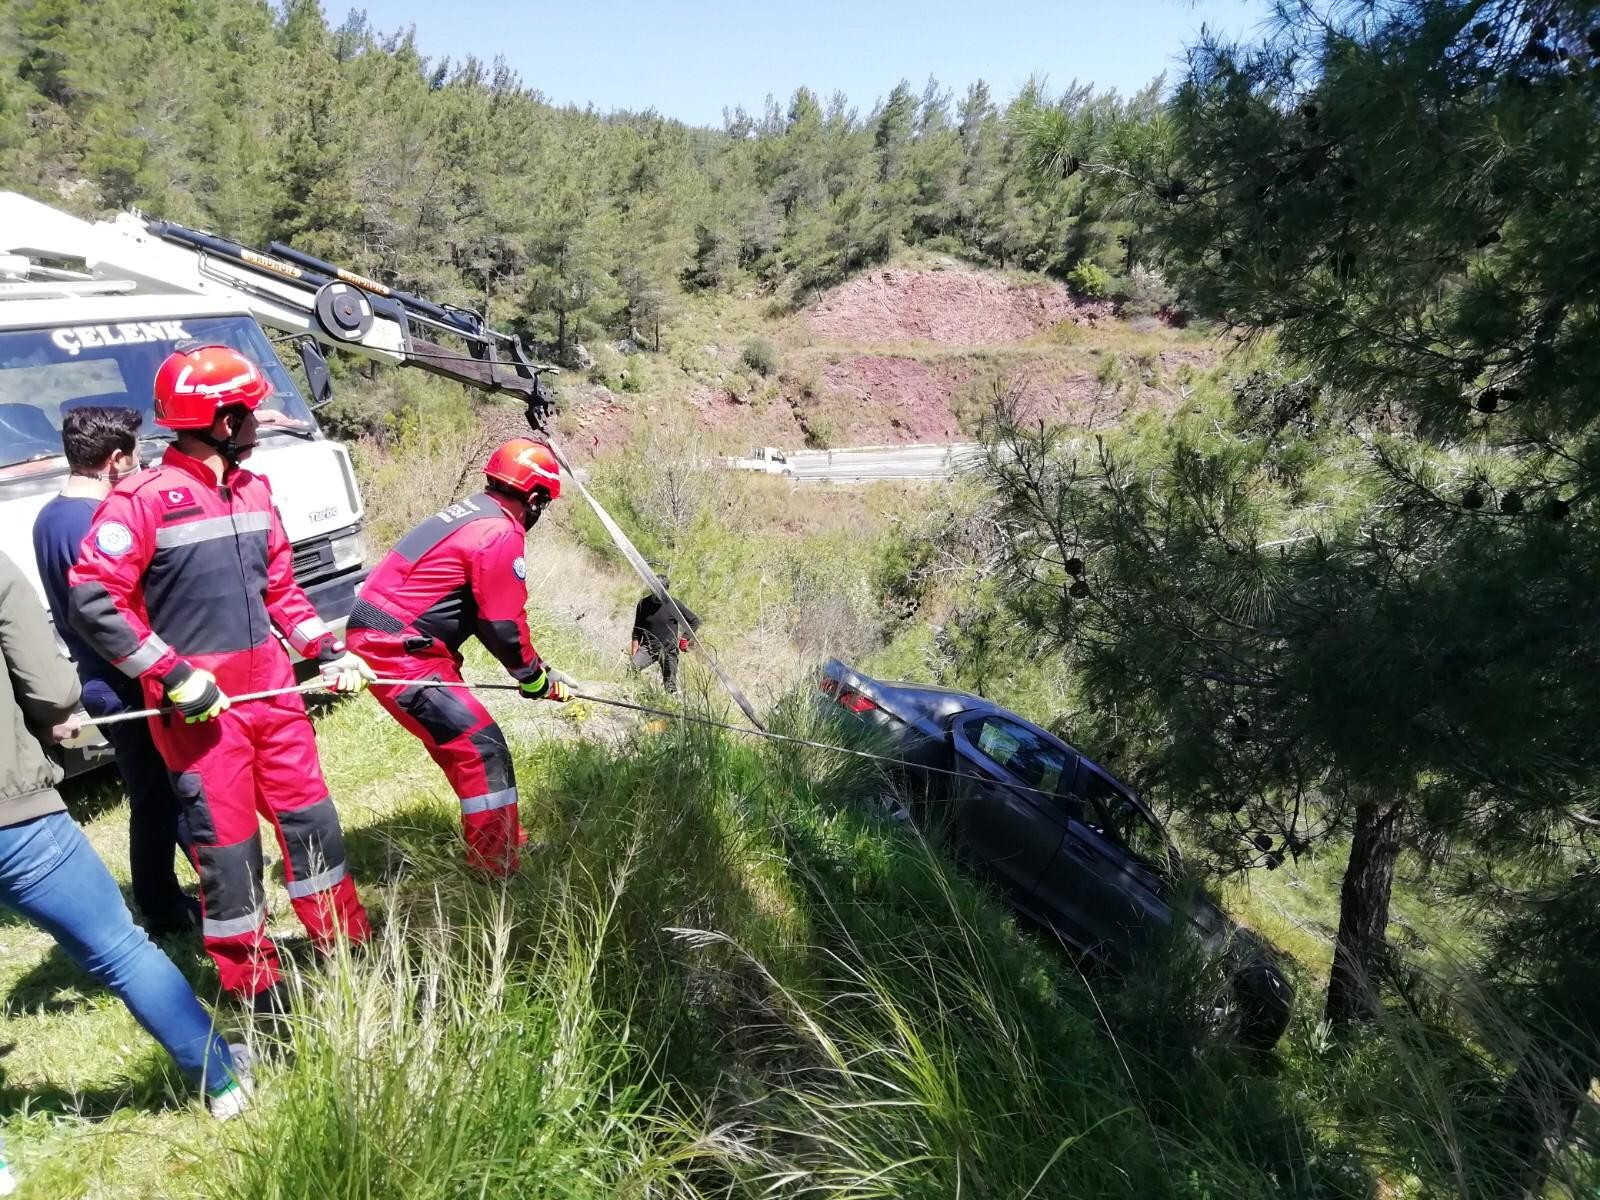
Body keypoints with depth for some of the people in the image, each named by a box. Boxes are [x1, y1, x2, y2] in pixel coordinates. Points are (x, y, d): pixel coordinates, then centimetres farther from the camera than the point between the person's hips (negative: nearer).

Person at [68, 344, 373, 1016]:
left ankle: (347, 946, 32)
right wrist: (174, 675, -17)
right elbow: (92, 599, -15)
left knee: (311, 818, 14)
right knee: (229, 846, 4)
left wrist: (329, 651, 9)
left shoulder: (253, 491, 9)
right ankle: (258, 991, 20)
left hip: (271, 689, 7)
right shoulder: (143, 499, -13)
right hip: (200, 706, -6)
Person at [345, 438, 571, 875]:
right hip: (396, 651, -10)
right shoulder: (502, 534, -15)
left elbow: (488, 615, 19)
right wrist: (536, 679, 2)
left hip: (380, 639, 10)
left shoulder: (471, 514, 15)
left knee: (462, 741, 18)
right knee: (482, 748, -9)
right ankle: (496, 870, -4)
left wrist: (533, 668, 15)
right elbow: (504, 626, -14)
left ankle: (506, 842, 31)